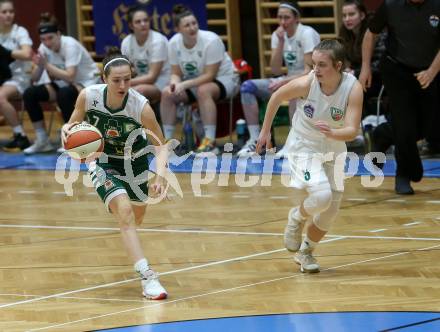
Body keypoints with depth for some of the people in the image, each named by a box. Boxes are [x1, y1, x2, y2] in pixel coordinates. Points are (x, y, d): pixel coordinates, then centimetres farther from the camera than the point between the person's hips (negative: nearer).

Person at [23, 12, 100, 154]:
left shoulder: (70, 45, -25)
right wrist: (39, 66, -28)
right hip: (63, 84, 7)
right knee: (29, 94, -14)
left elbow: (69, 76, -35)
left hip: (87, 83, -7)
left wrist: (46, 64, -36)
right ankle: (42, 141, -3)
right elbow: (35, 78, -8)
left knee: (64, 94, -38)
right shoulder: (44, 48, -7)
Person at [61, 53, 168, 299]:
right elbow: (73, 125, -8)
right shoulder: (88, 96, -25)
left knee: (136, 217, 20)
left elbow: (161, 145, -21)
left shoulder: (141, 106, -29)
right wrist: (67, 131, -32)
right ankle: (147, 276, -30)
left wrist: (160, 176, -37)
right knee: (124, 211, -25)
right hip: (102, 162, -2)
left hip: (135, 160, 2)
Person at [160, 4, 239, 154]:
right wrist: (175, 83, -26)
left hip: (224, 79, -6)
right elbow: (176, 73, -2)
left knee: (203, 90, -37)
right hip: (194, 82, 6)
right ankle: (167, 140, -7)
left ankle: (210, 142, -37)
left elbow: (210, 75, -25)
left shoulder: (211, 41, -25)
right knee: (167, 93, -16)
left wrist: (184, 84, -33)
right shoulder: (174, 43, -9)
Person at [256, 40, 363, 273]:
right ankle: (297, 217, 7)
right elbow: (276, 97, -6)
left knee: (331, 210, 8)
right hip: (303, 147, -3)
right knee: (322, 196, -26)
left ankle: (306, 252, 33)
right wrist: (265, 131, 3)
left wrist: (332, 133, -50)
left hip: (333, 150, 3)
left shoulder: (353, 89, -24)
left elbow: (352, 131, -29)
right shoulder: (306, 83, -26)